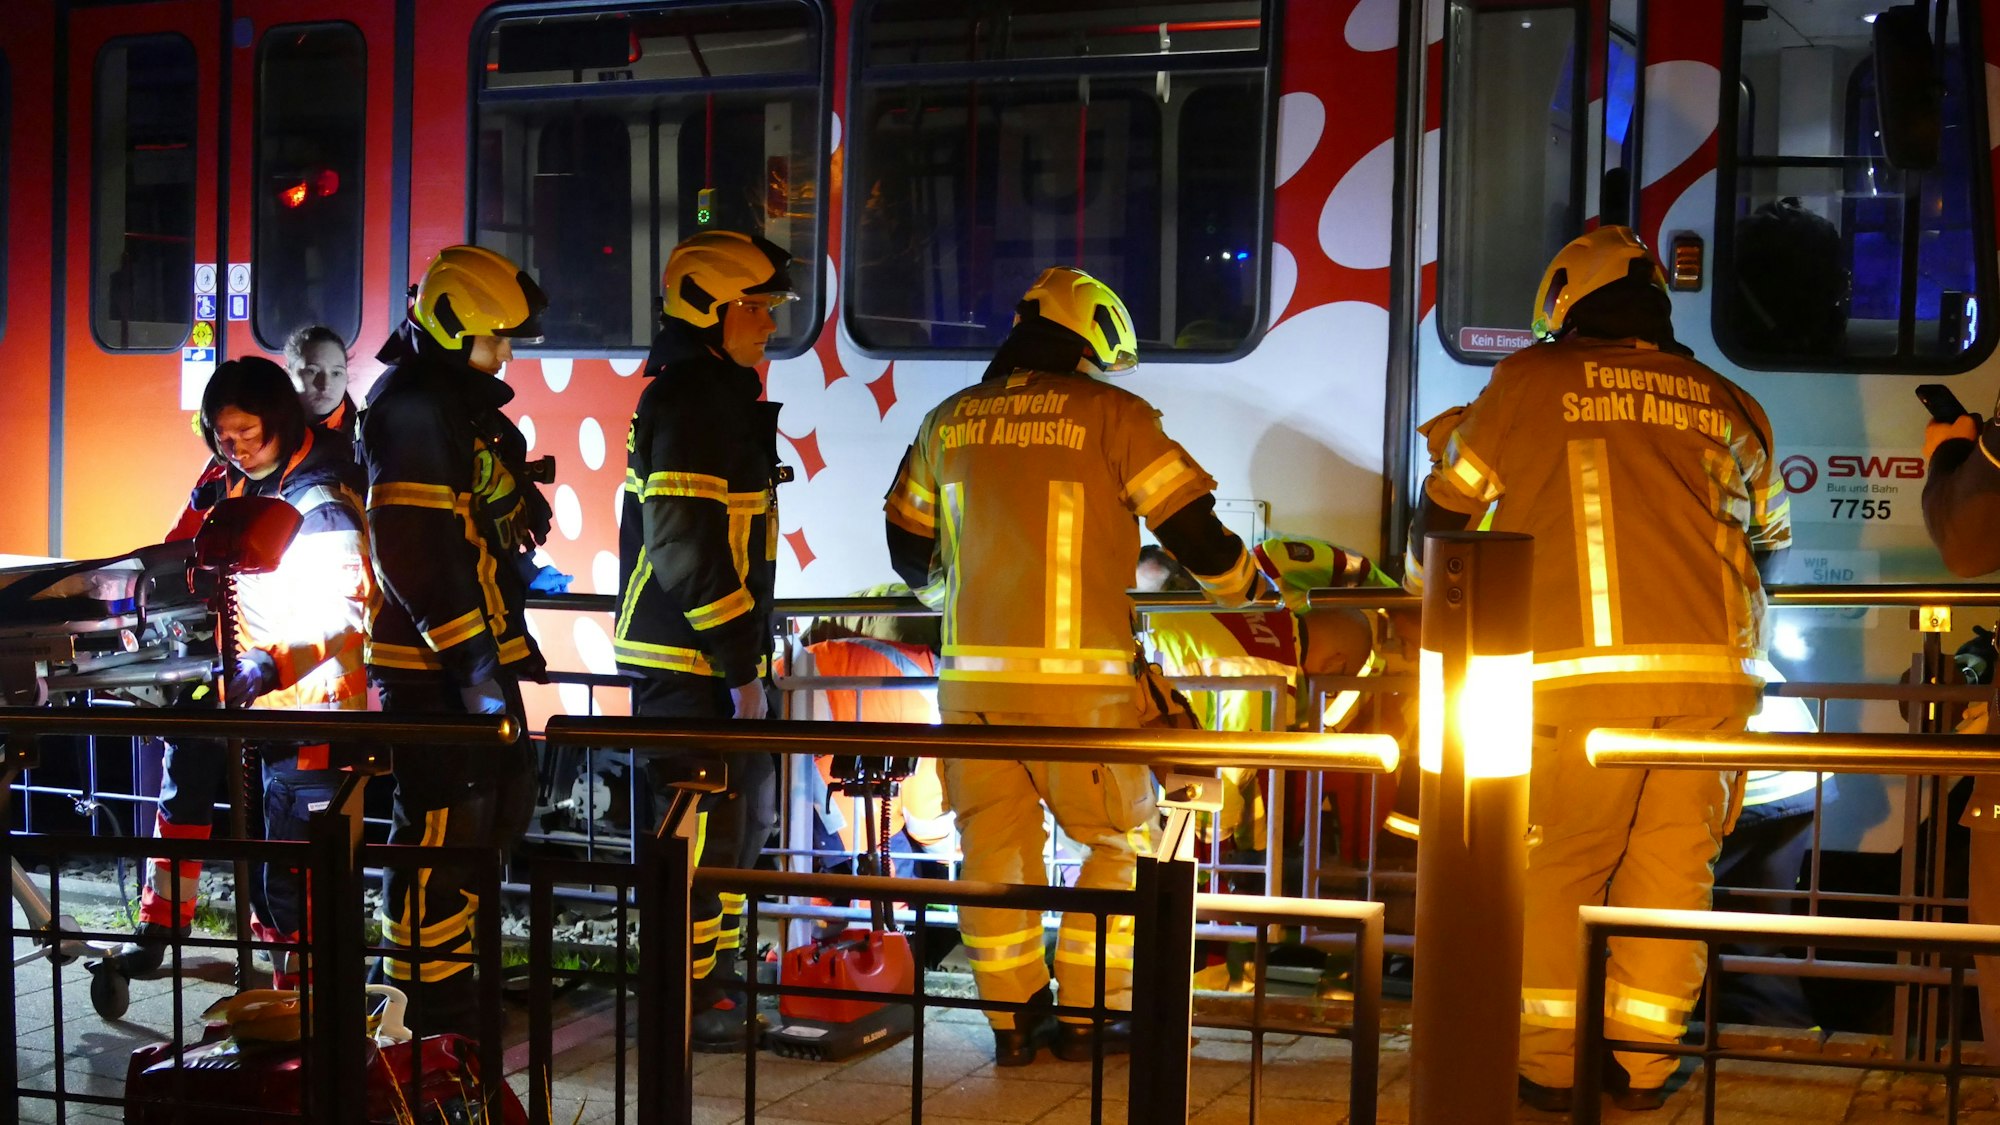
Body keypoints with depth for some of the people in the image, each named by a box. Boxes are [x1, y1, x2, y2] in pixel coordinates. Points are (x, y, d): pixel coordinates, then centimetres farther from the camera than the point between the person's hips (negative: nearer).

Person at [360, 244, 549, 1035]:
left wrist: (504, 640, 20)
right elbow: (409, 547, -24)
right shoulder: (411, 410, -16)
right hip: (431, 664, -11)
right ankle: (423, 1008, 4)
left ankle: (455, 970, 29)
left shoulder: (462, 406, 17)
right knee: (443, 827, -6)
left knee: (502, 806, 17)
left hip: (476, 650, 11)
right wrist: (467, 656, -25)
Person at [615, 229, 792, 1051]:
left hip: (708, 653, 11)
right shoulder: (693, 400, -17)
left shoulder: (717, 394, 17)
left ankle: (713, 989, 28)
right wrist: (739, 664, -20)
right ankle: (686, 1006, 6)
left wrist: (745, 650, 20)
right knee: (705, 829, -4)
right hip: (690, 661, -11)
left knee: (739, 819, 17)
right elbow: (687, 545, -23)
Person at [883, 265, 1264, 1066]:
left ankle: (1010, 1021, 17)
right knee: (1120, 841, 11)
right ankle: (1086, 1015, 12)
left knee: (994, 845, 12)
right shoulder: (1111, 416, -5)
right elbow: (1191, 528, -4)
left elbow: (908, 544, 21)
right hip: (1077, 676, -4)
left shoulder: (948, 422, 10)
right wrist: (1244, 588, 15)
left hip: (973, 668, 4)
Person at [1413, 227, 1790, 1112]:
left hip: (1585, 669, -3)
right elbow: (1770, 539, 28)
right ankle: (1643, 1065, 18)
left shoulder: (1531, 381, 8)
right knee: (1673, 866, 12)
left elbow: (1444, 514, 17)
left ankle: (1549, 1064, 14)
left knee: (1562, 866, 10)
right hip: (1715, 669, 3)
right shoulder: (1728, 406, 16)